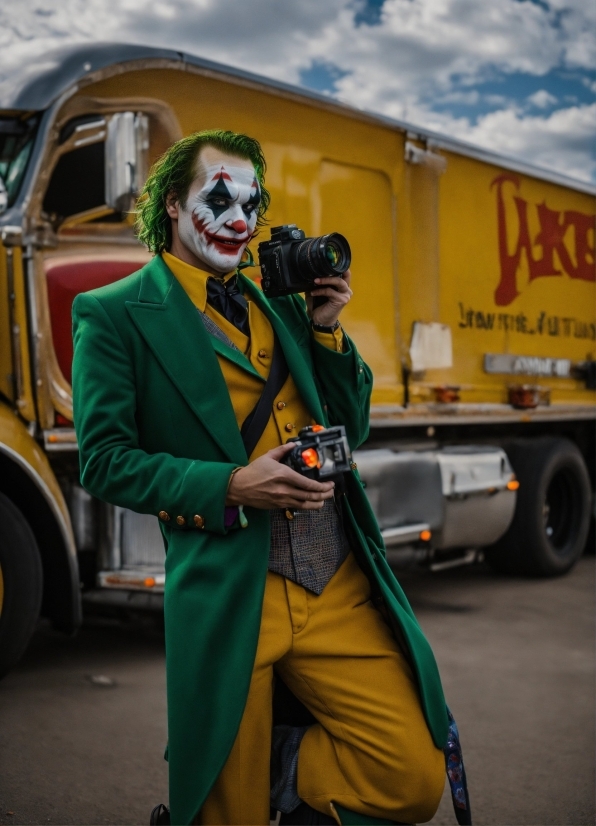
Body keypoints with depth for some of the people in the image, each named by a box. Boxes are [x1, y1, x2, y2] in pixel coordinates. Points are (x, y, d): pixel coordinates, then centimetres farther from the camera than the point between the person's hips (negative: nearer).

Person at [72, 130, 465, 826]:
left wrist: (324, 328, 3)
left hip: (342, 591, 5)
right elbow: (103, 459, -6)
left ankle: (273, 766, 18)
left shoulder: (278, 302, 17)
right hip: (228, 599, -4)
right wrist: (231, 485, -17)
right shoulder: (115, 314, 2)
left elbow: (351, 429, 17)